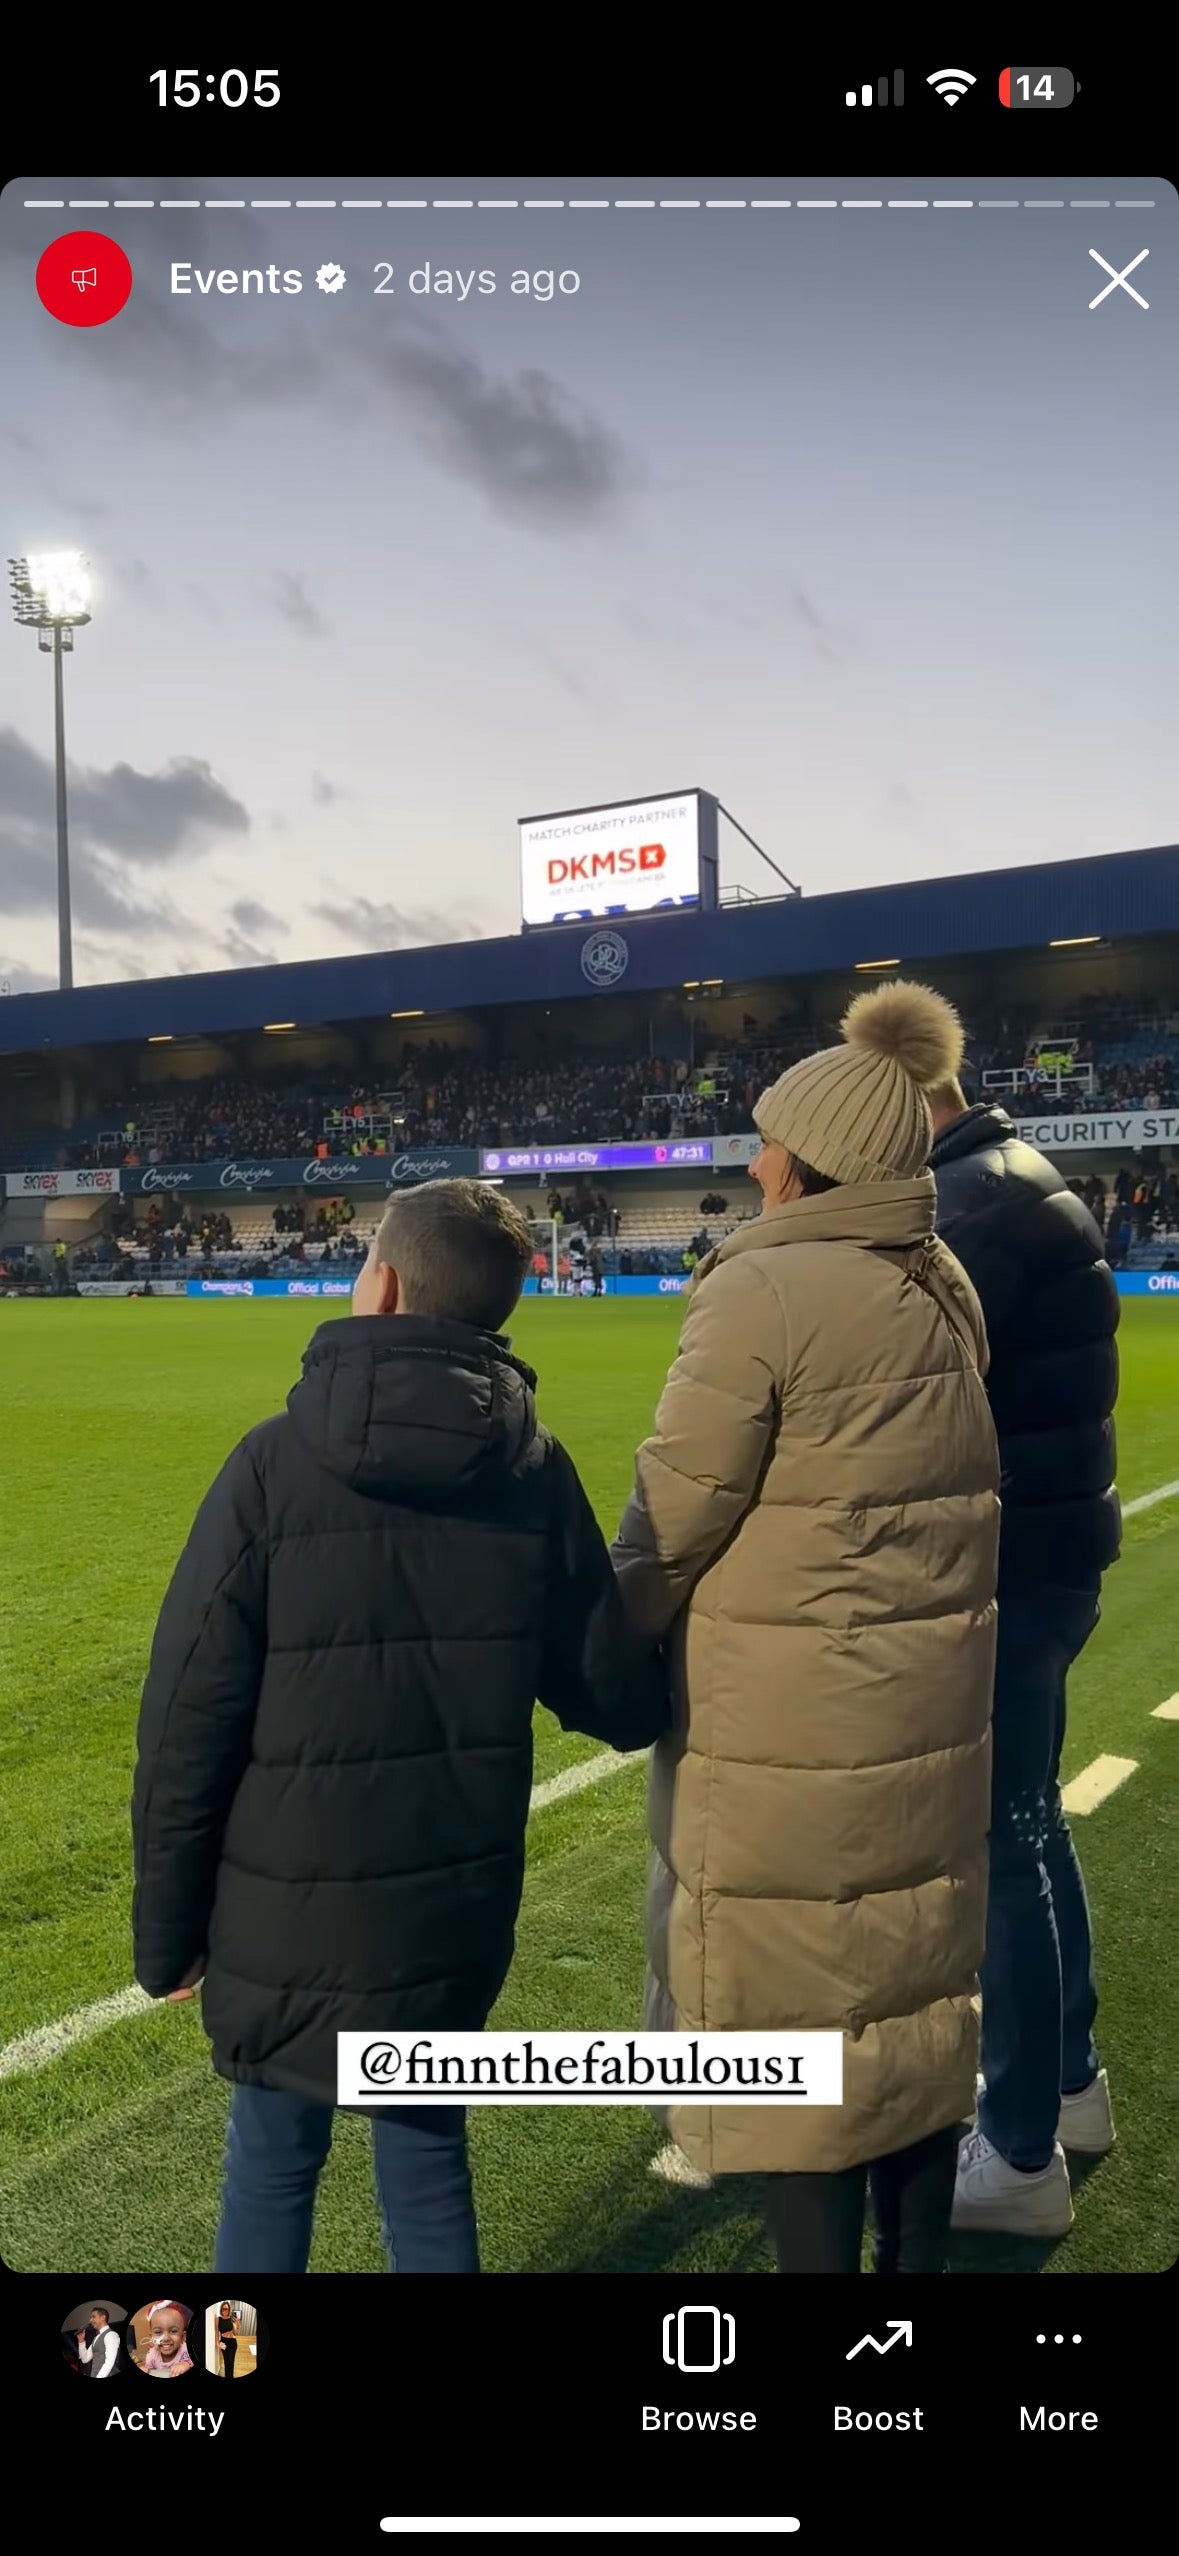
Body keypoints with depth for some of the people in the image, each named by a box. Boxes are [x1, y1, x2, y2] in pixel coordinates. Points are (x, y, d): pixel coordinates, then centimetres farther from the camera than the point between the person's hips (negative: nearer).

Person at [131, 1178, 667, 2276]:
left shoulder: (274, 1464, -15)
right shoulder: (537, 1470, -7)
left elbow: (188, 1722, -12)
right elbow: (620, 1705, -3)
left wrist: (167, 1927, -1)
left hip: (290, 1915, -2)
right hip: (458, 1908, 3)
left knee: (272, 2167, 18)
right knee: (428, 2156, 21)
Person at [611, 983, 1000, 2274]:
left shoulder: (764, 1293, -19)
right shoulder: (945, 1292, 4)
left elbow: (672, 1520, -15)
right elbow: (918, 1493, 6)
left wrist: (606, 1646, 1)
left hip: (791, 1730, -7)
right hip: (932, 1715, 8)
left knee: (795, 2028, 8)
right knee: (915, 1994, 19)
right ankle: (916, 2252, 35)